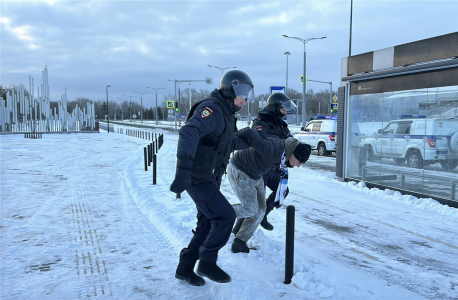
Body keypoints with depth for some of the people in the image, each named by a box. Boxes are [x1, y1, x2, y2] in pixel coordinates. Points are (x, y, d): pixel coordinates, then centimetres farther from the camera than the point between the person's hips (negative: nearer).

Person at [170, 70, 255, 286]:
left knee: (208, 224, 12)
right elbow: (189, 133, -36)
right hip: (197, 179, -10)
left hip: (208, 178, 10)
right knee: (226, 216, -9)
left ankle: (185, 267, 24)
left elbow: (230, 142, 30)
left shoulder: (226, 114, 13)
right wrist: (183, 169, -48)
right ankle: (208, 263, 7)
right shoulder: (212, 109, -19)